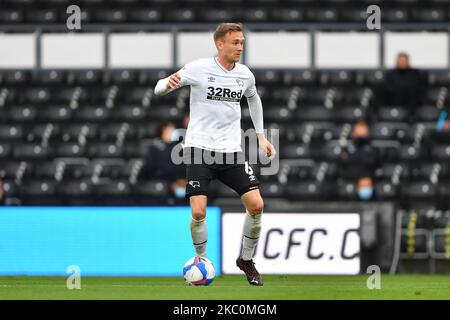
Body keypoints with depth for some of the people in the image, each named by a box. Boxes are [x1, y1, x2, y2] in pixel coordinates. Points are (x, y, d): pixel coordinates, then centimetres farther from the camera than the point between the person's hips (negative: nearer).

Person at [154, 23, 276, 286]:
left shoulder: (245, 75, 3)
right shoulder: (199, 69, -9)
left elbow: (254, 99, 25)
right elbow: (159, 89, -8)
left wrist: (261, 136, 22)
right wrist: (168, 84, -32)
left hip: (231, 150, 4)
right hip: (200, 148, -4)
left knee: (256, 205, -8)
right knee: (198, 212, -14)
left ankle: (247, 260, 14)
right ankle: (201, 261, 12)